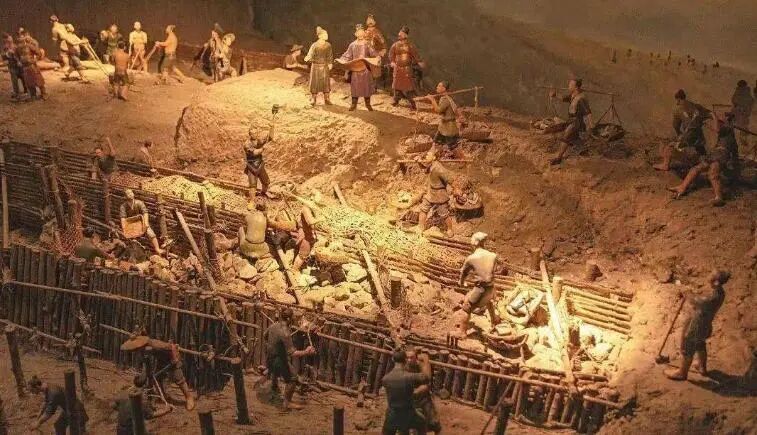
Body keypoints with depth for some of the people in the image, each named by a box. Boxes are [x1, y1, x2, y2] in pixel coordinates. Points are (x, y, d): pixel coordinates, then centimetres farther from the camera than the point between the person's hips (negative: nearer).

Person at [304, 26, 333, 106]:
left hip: (325, 66, 3)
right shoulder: (314, 45, -9)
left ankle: (326, 99, 13)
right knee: (315, 82, 2)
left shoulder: (328, 45, 1)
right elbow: (310, 54, -10)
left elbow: (330, 55, 7)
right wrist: (308, 58, -31)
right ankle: (314, 99, 12)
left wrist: (330, 63, -3)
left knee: (326, 82, 4)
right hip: (316, 66, -3)